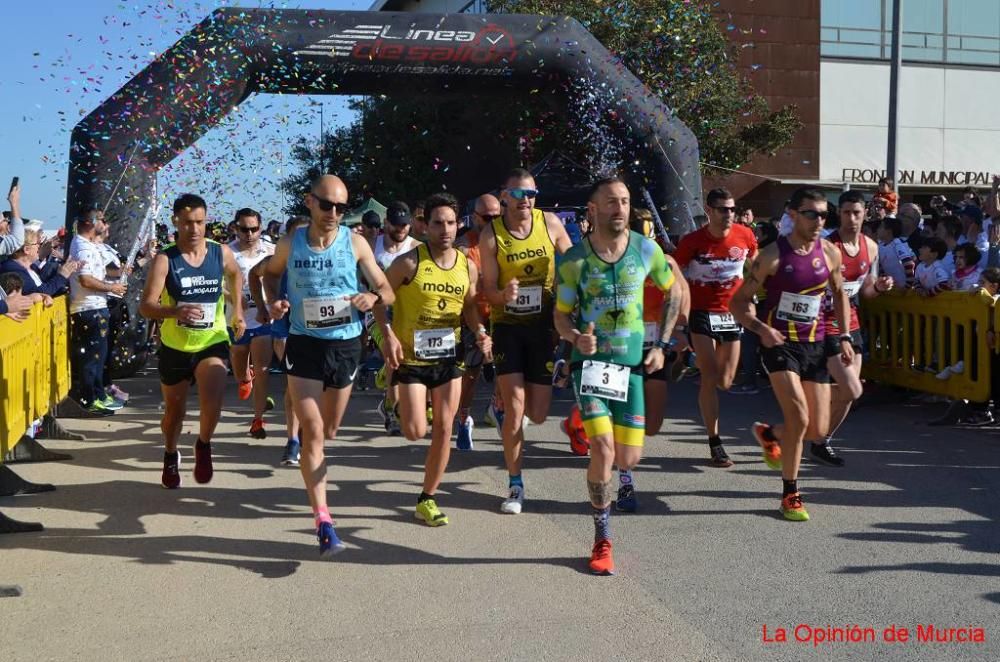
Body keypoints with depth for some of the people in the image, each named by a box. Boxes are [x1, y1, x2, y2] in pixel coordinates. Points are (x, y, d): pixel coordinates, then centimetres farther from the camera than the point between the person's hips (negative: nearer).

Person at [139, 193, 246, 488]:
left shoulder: (222, 253, -5)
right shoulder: (165, 260, -14)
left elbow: (236, 275, 19)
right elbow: (145, 306, -22)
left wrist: (237, 311, 18)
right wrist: (175, 311, -40)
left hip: (213, 343, 0)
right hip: (175, 346, 0)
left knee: (212, 402, -24)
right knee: (174, 410, 16)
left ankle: (203, 446, 7)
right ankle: (171, 456, 46)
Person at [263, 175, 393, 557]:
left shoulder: (355, 244, -4)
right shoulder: (290, 243, -2)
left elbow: (387, 291, 1)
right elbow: (271, 273, 19)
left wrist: (373, 298, -23)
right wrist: (273, 301, -2)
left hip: (345, 344, 1)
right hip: (303, 344, -1)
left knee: (329, 432, 17)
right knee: (312, 430, -12)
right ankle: (323, 521, -11)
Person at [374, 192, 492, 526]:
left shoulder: (467, 266, 0)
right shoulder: (409, 262, -13)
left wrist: (480, 331, -6)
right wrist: (389, 335, -19)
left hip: (449, 357, 4)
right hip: (411, 357, -4)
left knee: (444, 429, 3)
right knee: (415, 432, -7)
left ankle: (427, 498, 18)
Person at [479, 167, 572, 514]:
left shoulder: (551, 223, -4)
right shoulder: (491, 235, -7)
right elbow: (489, 288, -5)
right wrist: (504, 295, -28)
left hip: (544, 323, 2)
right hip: (507, 324, -2)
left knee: (537, 414, 4)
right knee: (515, 407, -9)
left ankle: (501, 402, 42)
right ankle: (515, 486, 7)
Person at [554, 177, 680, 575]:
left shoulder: (646, 250, -3)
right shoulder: (574, 260, -8)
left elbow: (673, 292, 13)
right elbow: (561, 316, 1)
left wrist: (661, 345, 7)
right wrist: (576, 337, -22)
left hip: (631, 366, 3)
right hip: (590, 364, -2)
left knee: (628, 458, 1)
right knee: (603, 449, -17)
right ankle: (602, 541, 1)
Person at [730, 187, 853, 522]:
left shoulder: (830, 253, 2)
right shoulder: (773, 255, -11)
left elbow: (839, 293, 20)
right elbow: (739, 302, -8)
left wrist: (844, 336, 11)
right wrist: (762, 329, -25)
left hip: (814, 344, 5)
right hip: (779, 343, -5)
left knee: (818, 429, 4)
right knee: (799, 417, -18)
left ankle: (768, 433, 37)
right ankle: (790, 494, 0)